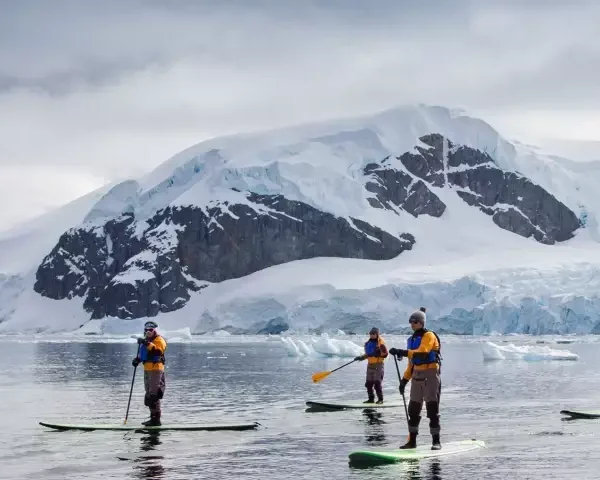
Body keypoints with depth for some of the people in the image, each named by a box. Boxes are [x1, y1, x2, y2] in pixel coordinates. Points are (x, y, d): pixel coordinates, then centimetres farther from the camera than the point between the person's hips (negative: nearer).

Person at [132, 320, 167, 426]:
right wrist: (138, 359, 10)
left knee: (153, 395, -12)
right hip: (147, 369, 10)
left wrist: (148, 344, -34)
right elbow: (143, 353, 30)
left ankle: (156, 419, -11)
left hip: (156, 369, -10)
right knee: (148, 394, 14)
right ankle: (153, 417, 22)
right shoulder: (146, 340, 20)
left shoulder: (159, 340, -7)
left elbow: (159, 350, -26)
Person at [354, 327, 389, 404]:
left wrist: (378, 354, -23)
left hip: (378, 364, -7)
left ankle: (380, 399, -2)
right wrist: (361, 357, 14)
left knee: (377, 382, -10)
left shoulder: (380, 342, -8)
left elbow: (385, 354, -11)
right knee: (369, 383, 7)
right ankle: (371, 398, 15)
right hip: (370, 365, 7)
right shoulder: (368, 343, 13)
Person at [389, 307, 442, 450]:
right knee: (413, 409, 8)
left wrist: (402, 352, -32)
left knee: (432, 408, -8)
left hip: (430, 374, -8)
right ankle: (412, 440, 14)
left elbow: (422, 352, -25)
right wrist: (405, 379, 16)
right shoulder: (412, 339, 16)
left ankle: (436, 441, -5)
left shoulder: (429, 336, -9)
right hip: (417, 375, 8)